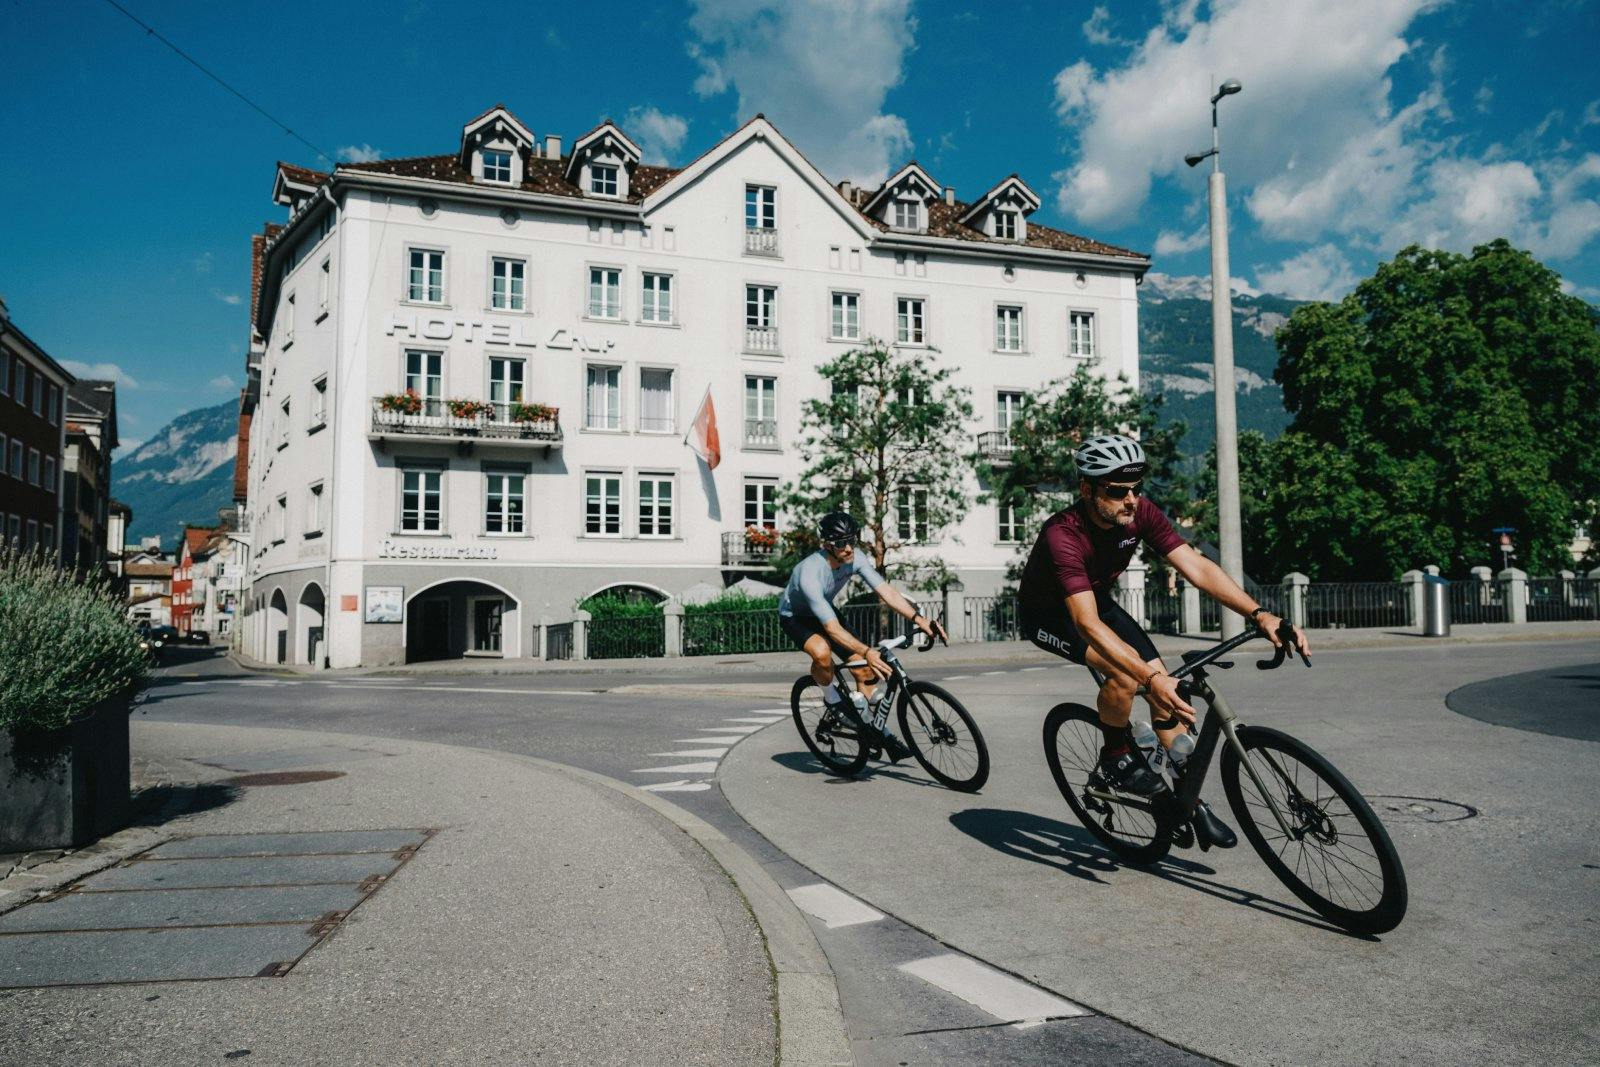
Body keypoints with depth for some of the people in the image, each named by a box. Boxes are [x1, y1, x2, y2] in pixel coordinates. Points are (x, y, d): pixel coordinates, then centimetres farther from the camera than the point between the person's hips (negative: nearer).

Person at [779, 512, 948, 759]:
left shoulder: (854, 558, -21)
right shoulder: (810, 574, -40)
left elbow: (886, 591, -24)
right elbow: (832, 628, -44)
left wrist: (919, 619, -36)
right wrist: (867, 651, -54)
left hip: (824, 610, 6)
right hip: (794, 616, -6)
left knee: (864, 667, -4)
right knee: (822, 652, -38)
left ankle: (880, 731, 12)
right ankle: (832, 698, -7)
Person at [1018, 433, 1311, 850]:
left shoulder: (1140, 512, -20)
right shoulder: (1063, 536, -38)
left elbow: (1197, 567, -24)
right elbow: (1088, 624, -45)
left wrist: (1260, 614, -36)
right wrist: (1151, 679, -53)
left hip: (1099, 600, 6)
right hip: (1048, 615, -6)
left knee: (1165, 685, -6)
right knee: (1127, 671, -31)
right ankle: (1116, 759, -4)